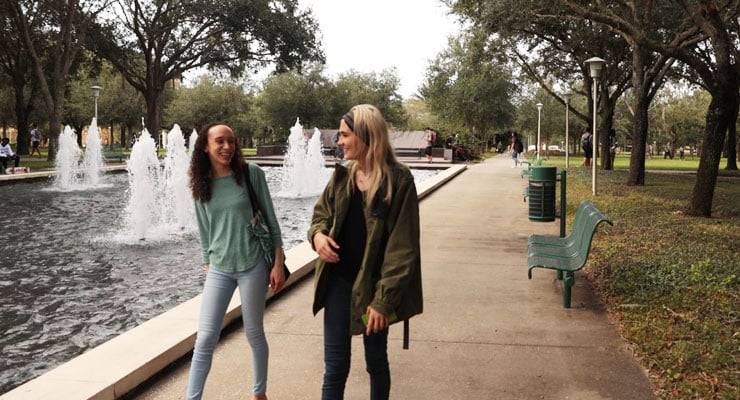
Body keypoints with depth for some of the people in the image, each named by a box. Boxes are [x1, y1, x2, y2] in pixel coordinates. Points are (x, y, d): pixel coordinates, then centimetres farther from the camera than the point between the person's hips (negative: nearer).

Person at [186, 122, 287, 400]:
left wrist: (278, 264, -6)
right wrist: (207, 266, 12)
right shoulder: (201, 184, 2)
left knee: (254, 334, 10)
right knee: (205, 338, 1)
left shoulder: (251, 173, -7)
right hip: (218, 270, 3)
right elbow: (204, 231, 12)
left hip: (252, 266, -2)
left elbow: (270, 220, -4)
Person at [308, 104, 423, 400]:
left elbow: (402, 246, -15)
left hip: (373, 286, -4)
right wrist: (317, 234, -9)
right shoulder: (342, 176, 3)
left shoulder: (398, 180, -13)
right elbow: (321, 213, 16)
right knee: (335, 367, 6)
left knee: (376, 361, 16)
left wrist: (384, 299, -17)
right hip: (339, 282, 4)